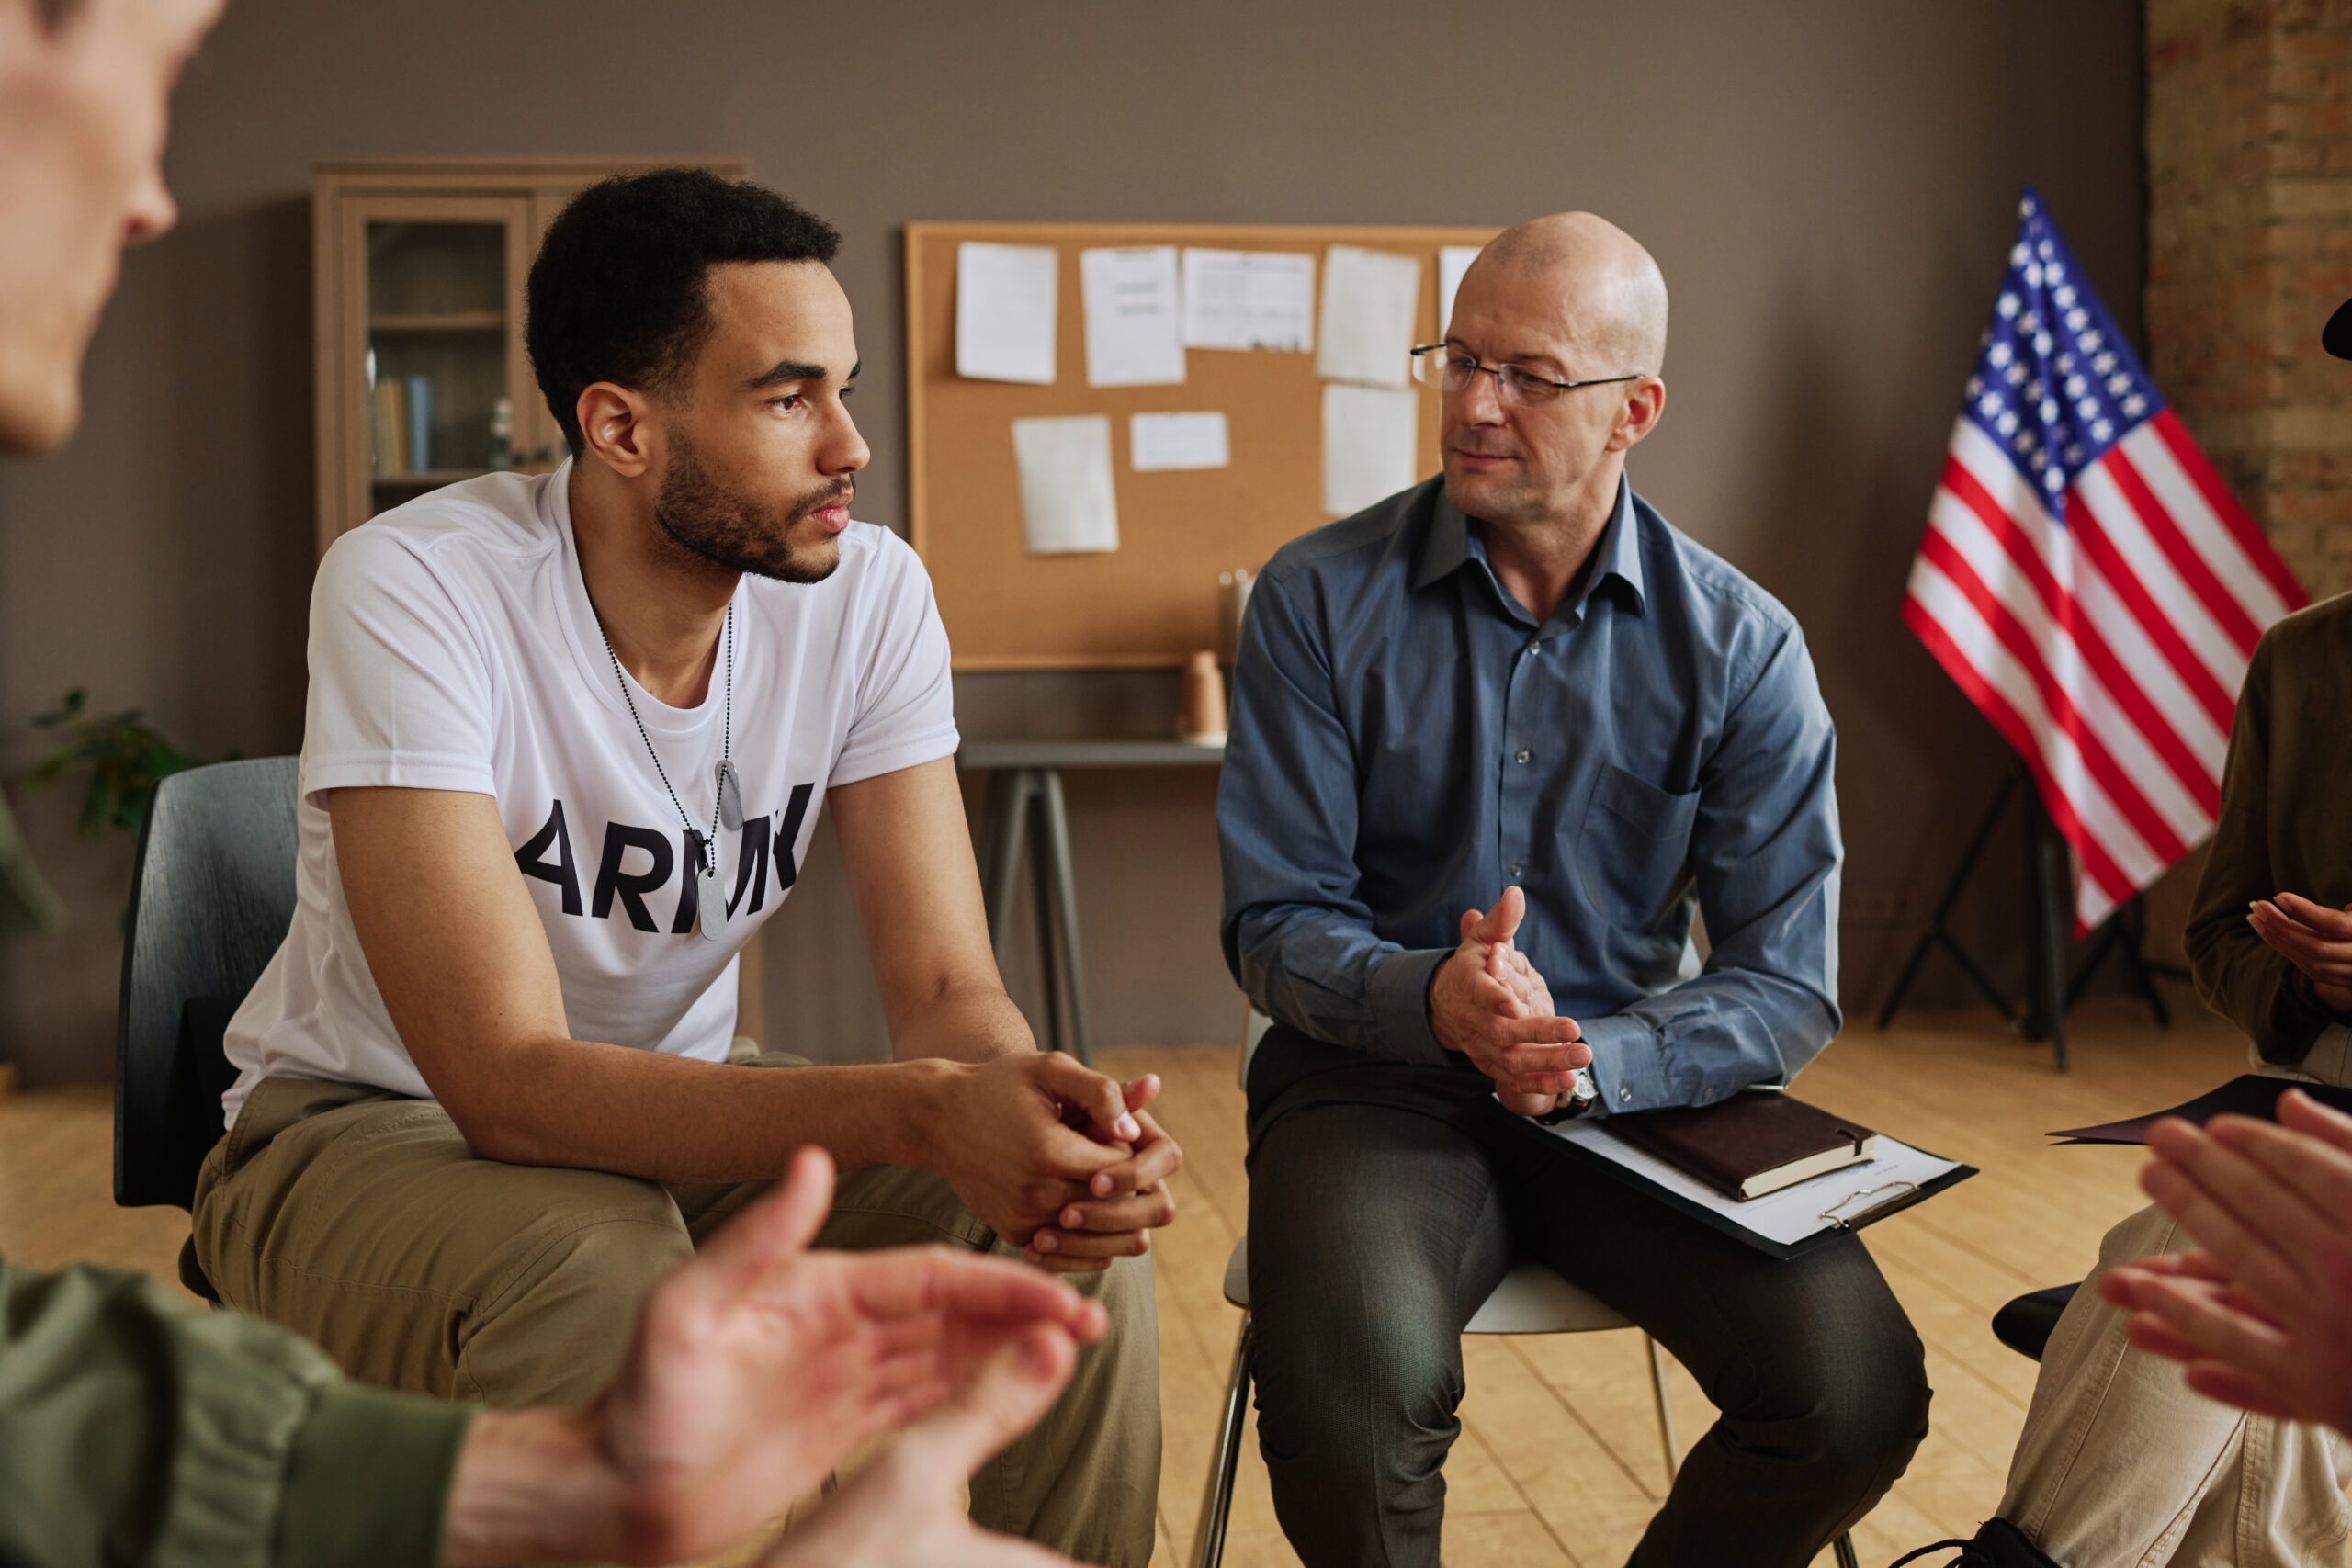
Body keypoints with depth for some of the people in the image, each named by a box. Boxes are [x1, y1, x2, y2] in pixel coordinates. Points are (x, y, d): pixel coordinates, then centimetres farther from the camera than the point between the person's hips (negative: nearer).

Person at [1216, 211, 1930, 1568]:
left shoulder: (1741, 645, -1)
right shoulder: (1322, 600, -3)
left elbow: (1787, 986, -4)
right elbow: (1275, 924, -3)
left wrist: (1590, 1062, -22)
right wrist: (1432, 1001, -24)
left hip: (1638, 1085, 2)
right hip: (1378, 1075, -1)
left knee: (1858, 1397, -20)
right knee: (1349, 1402, -32)